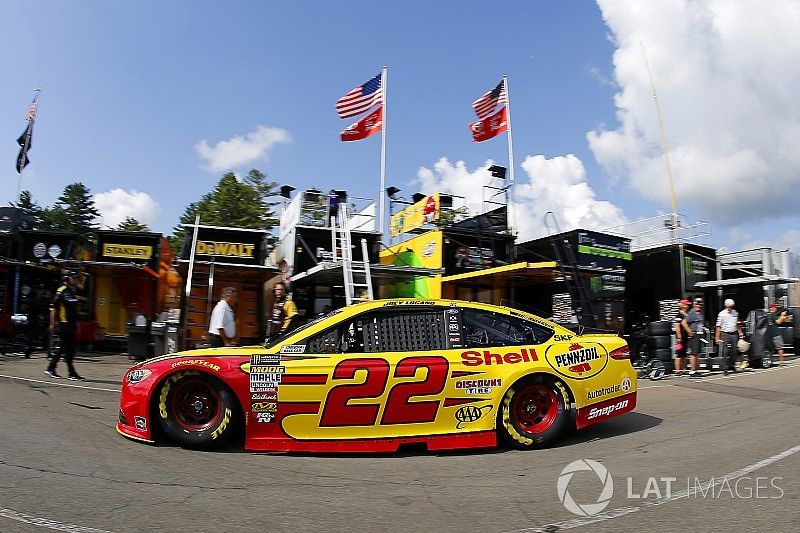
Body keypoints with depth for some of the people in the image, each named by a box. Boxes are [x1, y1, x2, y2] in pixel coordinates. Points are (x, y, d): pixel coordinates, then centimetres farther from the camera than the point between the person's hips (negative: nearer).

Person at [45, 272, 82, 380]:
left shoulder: (73, 292, 15)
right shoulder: (61, 291, -10)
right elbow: (53, 308, -11)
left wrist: (76, 322, 22)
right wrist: (52, 324, -13)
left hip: (71, 324, 8)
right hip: (63, 324, -8)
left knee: (63, 348, 13)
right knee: (68, 349, -5)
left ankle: (50, 369, 24)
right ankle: (71, 373, 0)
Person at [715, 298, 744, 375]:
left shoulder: (735, 313, 11)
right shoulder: (722, 314, -3)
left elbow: (737, 324, 23)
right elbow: (718, 326, -5)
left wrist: (740, 332, 16)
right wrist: (717, 337, -9)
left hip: (734, 334, 4)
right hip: (725, 334, -4)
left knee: (734, 351, 5)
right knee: (726, 352, -6)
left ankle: (732, 367, 17)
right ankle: (726, 368, -3)